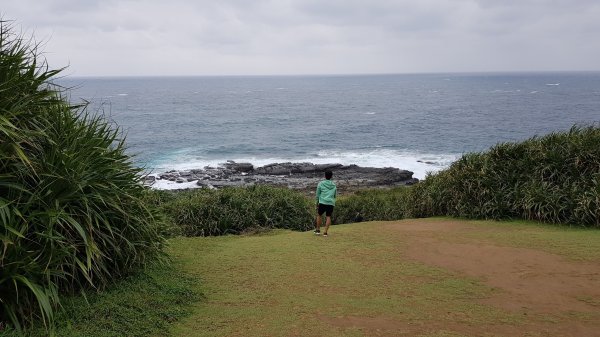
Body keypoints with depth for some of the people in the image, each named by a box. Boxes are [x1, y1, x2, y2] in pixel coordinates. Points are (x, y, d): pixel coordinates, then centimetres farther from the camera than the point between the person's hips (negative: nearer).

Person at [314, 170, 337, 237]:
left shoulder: (320, 184, 4)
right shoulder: (334, 185, 13)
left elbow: (317, 194, 7)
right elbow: (335, 195, 22)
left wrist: (317, 202, 18)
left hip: (323, 202, -2)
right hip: (331, 203, 2)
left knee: (319, 215, 16)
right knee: (328, 217, 5)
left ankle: (318, 230, 19)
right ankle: (325, 232, -1)